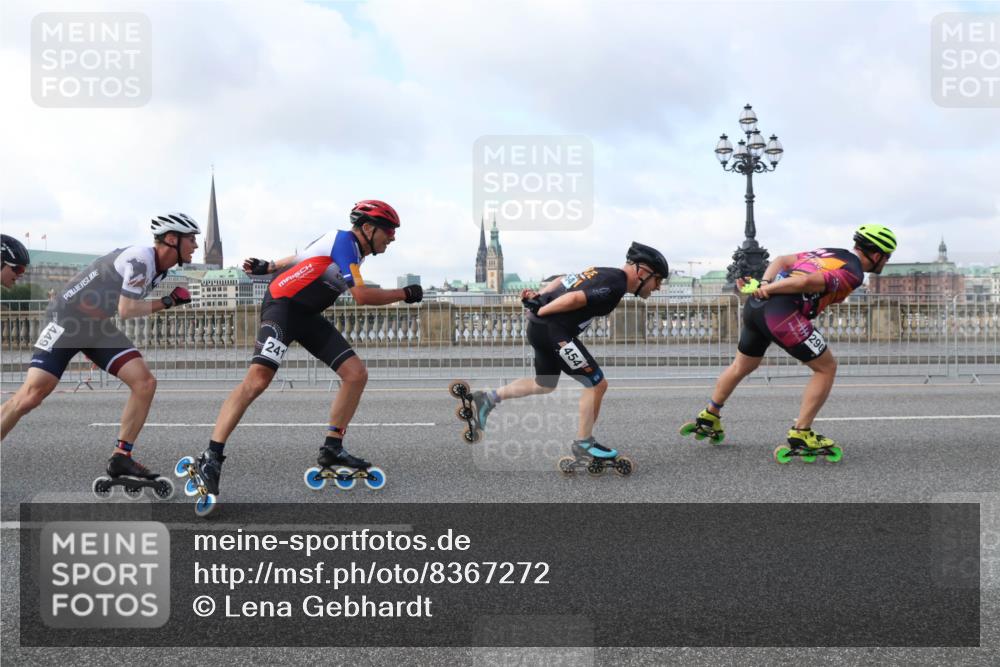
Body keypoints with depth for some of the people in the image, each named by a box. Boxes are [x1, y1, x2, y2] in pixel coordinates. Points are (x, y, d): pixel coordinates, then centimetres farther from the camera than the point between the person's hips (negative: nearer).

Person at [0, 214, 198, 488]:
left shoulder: (159, 269, 7)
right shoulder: (140, 258, -21)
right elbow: (126, 310, -24)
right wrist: (167, 302, -14)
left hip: (98, 326, 8)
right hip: (67, 319, -8)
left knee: (145, 382, -6)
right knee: (31, 396, -15)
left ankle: (120, 458, 1)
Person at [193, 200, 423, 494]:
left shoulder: (353, 250, 15)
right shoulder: (345, 241, -14)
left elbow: (305, 258, 25)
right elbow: (361, 295, -23)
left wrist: (267, 267, 30)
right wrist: (404, 294, -15)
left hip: (308, 315, 10)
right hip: (283, 305, -10)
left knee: (356, 373, -3)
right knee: (258, 379, -25)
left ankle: (332, 448, 6)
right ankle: (211, 455, -25)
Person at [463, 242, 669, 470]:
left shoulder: (603, 273, 15)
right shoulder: (615, 285, -16)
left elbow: (561, 280, 18)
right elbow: (574, 299, -24)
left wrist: (539, 297, 11)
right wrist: (540, 311, -14)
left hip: (540, 328, 10)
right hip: (553, 331, -10)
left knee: (544, 385, 27)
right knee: (597, 384, -2)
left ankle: (488, 399, 29)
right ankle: (583, 444, 9)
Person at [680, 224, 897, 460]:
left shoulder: (830, 253, 24)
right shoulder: (853, 273, -3)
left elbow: (782, 260, 17)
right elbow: (806, 282, -16)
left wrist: (763, 284, 3)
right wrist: (767, 289, -9)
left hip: (756, 305, 9)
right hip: (782, 312, -9)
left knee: (742, 366, 28)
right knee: (826, 368, 6)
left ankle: (708, 418, 42)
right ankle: (800, 436, 5)